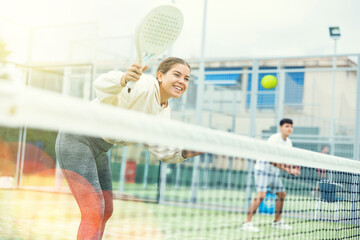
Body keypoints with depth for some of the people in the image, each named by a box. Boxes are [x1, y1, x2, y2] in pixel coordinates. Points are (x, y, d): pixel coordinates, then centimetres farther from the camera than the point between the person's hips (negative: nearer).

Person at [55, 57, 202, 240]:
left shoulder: (164, 111, 4)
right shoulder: (142, 86, -23)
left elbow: (159, 149, 6)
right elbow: (101, 85, -39)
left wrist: (184, 153, -11)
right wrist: (123, 79, -61)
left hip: (99, 150, 10)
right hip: (76, 140, -10)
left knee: (106, 212, 17)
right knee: (94, 214, -14)